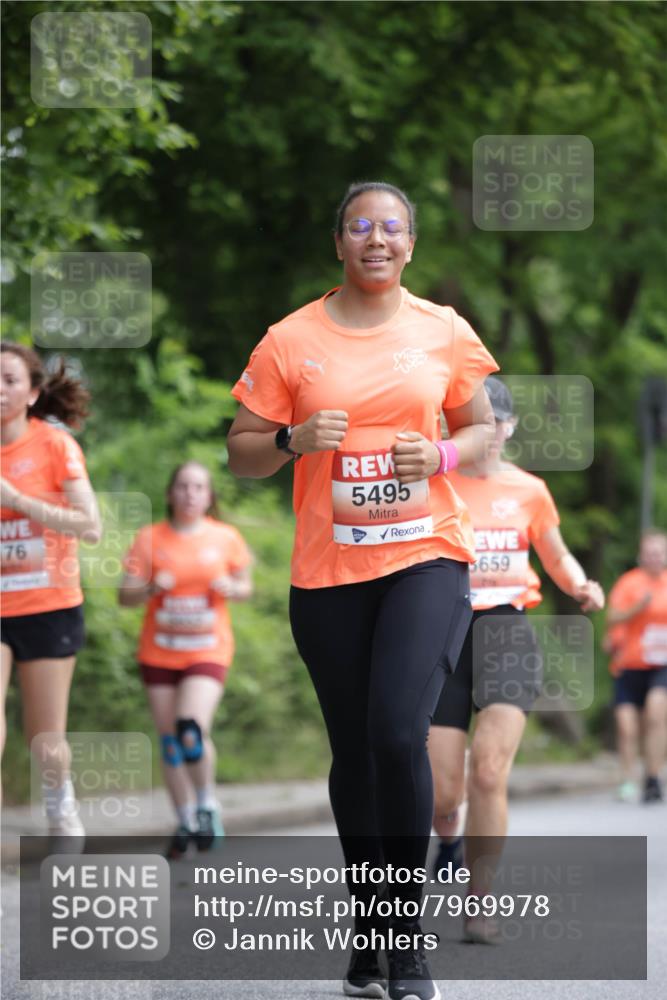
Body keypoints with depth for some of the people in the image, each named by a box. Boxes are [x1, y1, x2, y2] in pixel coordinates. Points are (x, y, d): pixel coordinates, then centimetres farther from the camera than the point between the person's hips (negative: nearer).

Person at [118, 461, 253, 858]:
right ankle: (187, 822, 18)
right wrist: (151, 588, -19)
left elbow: (246, 587, 13)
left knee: (192, 731, -21)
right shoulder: (150, 538, 1)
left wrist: (232, 588, -10)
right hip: (159, 653, 2)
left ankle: (208, 805, 2)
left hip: (208, 650, -2)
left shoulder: (226, 538, 3)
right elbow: (126, 596, 1)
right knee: (170, 740, 4)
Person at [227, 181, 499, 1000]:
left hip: (427, 560, -1)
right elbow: (242, 454, 6)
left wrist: (442, 455, -7)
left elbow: (482, 427, 14)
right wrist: (295, 439, -15)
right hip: (328, 571, 1)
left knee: (399, 733, -18)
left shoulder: (444, 332, 3)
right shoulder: (290, 342, 1)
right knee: (355, 750, 7)